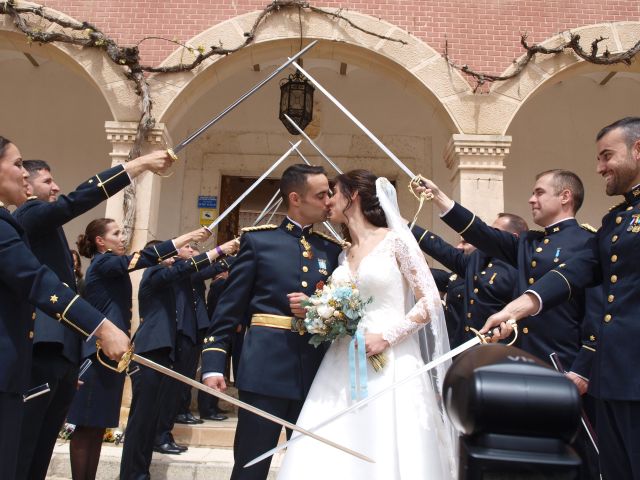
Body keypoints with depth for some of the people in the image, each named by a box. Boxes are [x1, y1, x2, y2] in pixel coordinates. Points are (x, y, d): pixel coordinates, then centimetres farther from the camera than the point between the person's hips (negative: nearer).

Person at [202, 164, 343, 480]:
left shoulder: (332, 249, 11)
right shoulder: (258, 240, 1)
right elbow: (229, 307, 0)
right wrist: (214, 362, -8)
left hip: (316, 373, 4)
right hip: (265, 371, -3)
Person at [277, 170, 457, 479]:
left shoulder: (395, 240, -3)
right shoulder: (343, 255, 15)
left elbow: (431, 302, -7)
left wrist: (386, 337, -16)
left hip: (390, 365, -5)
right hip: (343, 367, 6)